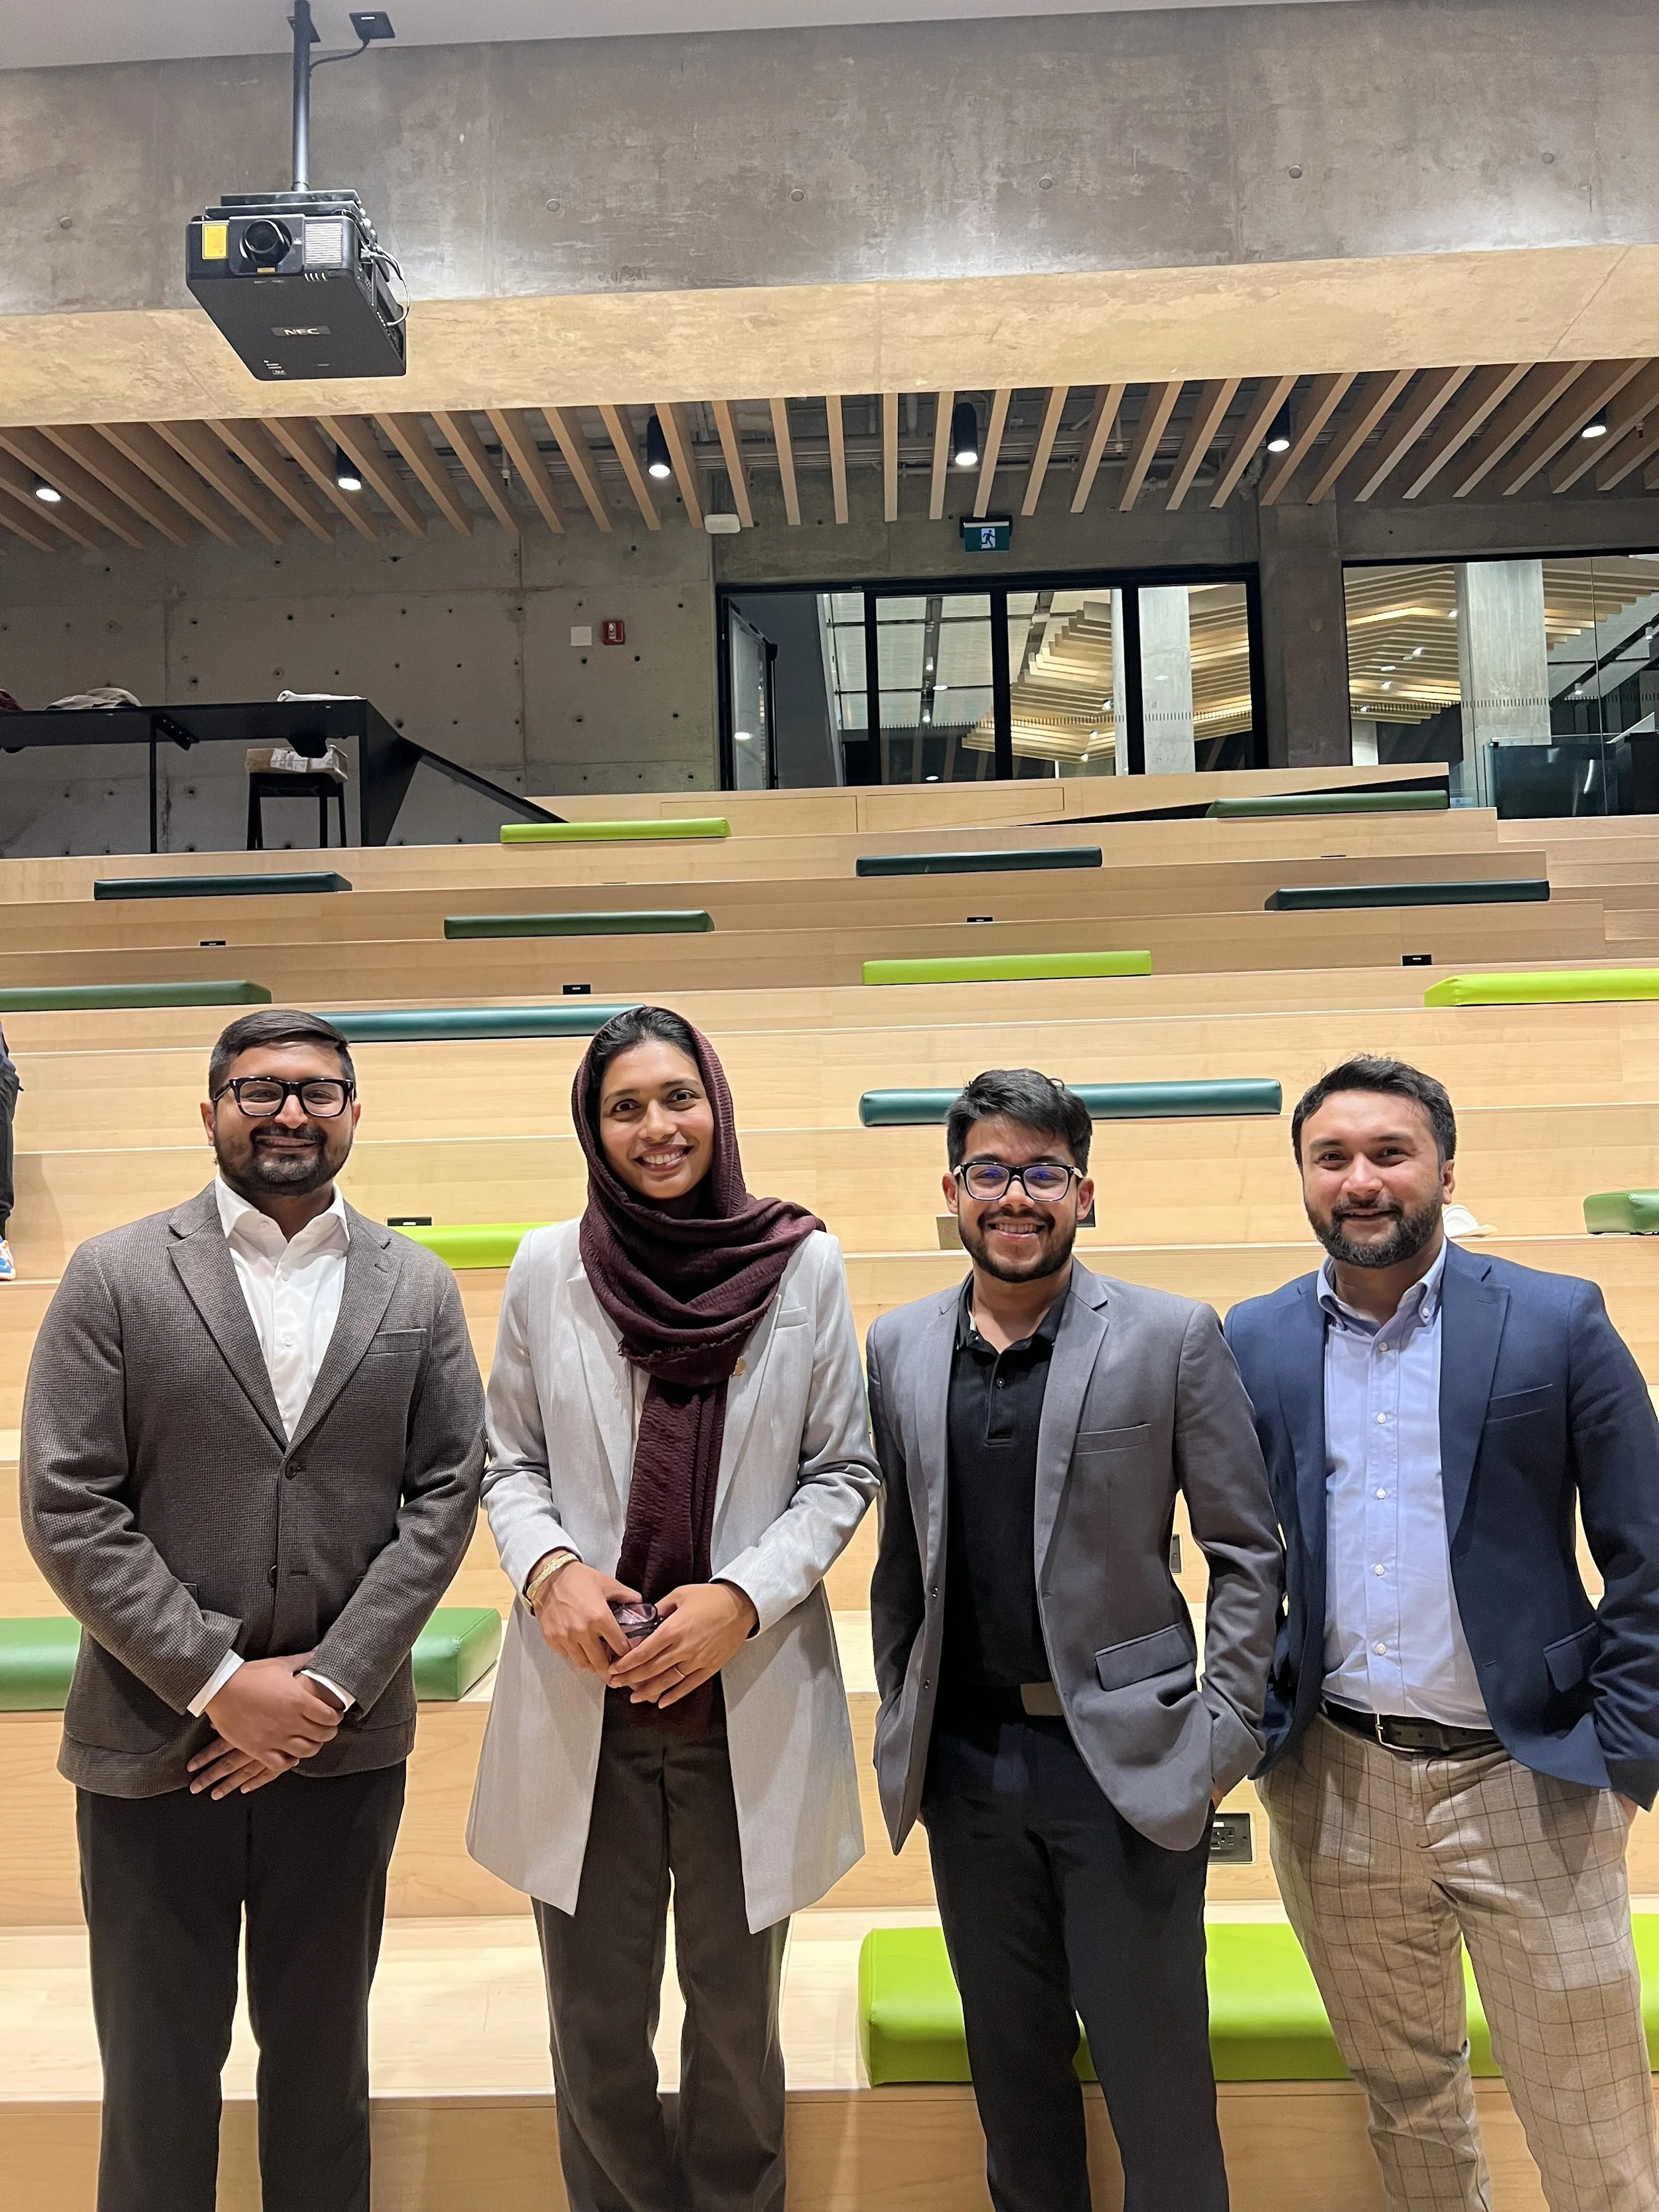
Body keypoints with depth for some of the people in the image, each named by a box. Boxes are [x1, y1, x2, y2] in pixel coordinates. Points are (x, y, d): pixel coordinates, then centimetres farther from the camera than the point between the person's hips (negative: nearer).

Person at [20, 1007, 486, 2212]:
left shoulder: (419, 1289, 1)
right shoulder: (116, 1275, -4)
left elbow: (444, 1497, -2)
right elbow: (66, 1509, -8)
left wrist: (330, 1684, -9)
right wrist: (219, 1681, -12)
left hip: (345, 1742, 2)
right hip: (154, 1739, -1)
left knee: (324, 2045, 18)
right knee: (159, 2065, 14)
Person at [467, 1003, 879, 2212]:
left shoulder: (804, 1264, -5)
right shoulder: (548, 1266, -2)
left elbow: (842, 1472, 0)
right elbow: (511, 1461, 7)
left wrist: (741, 1596, -13)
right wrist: (549, 1569, -12)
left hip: (749, 1703, 0)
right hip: (581, 1701, 1)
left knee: (736, 2014, 18)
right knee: (597, 2028, 14)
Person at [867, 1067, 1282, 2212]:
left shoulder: (1175, 1336, -8)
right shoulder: (897, 1346, 2)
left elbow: (1248, 1551, -4)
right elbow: (899, 1551, 8)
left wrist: (1227, 1732, -8)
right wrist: (901, 1719, 9)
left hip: (1128, 1759, -3)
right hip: (963, 1762, 3)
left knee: (1155, 2067, 10)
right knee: (1011, 2058, 19)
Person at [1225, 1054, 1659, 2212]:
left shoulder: (1558, 1321, -6)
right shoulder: (1253, 1343, 0)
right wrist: (1244, 1722, 1)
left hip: (1524, 1777, -2)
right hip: (1334, 1783, 2)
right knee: (1404, 2093, 20)